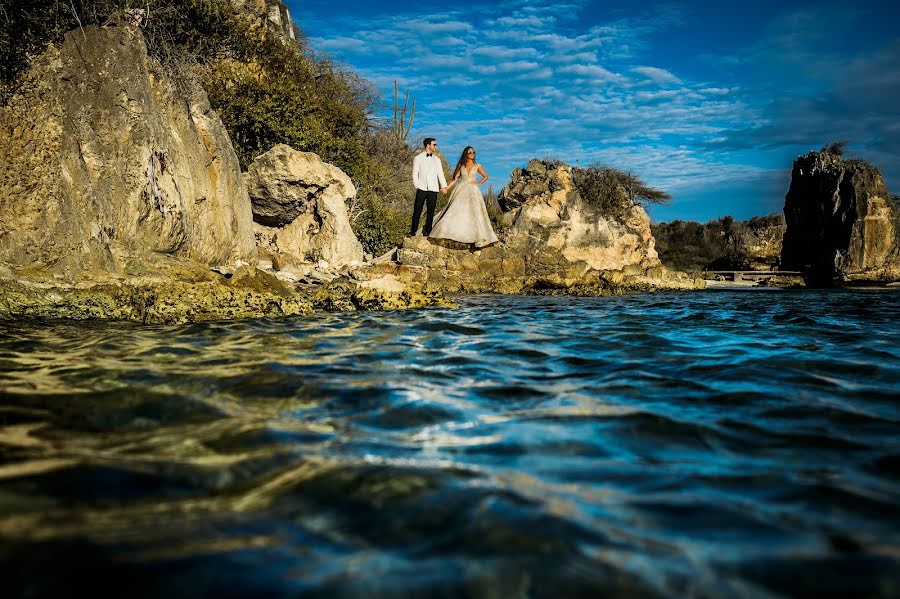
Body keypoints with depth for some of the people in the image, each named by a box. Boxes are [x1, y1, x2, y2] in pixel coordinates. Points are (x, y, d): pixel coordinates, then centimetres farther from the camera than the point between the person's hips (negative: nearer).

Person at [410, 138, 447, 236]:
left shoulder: (437, 159, 16)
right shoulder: (418, 158, 7)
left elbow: (440, 173, 9)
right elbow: (415, 174, 5)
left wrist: (444, 186, -5)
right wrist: (417, 186, -6)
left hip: (433, 189, 3)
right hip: (422, 189, -3)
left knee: (430, 211, 2)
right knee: (417, 211, -4)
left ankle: (427, 231, 9)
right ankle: (413, 231, 2)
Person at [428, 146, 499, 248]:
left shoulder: (477, 166, 7)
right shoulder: (461, 166, 8)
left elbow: (485, 176, 15)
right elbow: (455, 179, 6)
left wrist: (479, 183, 0)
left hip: (473, 191, -1)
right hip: (461, 190, 1)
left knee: (474, 213, -6)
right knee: (457, 212, -8)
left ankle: (480, 238, -4)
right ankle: (453, 234, -1)